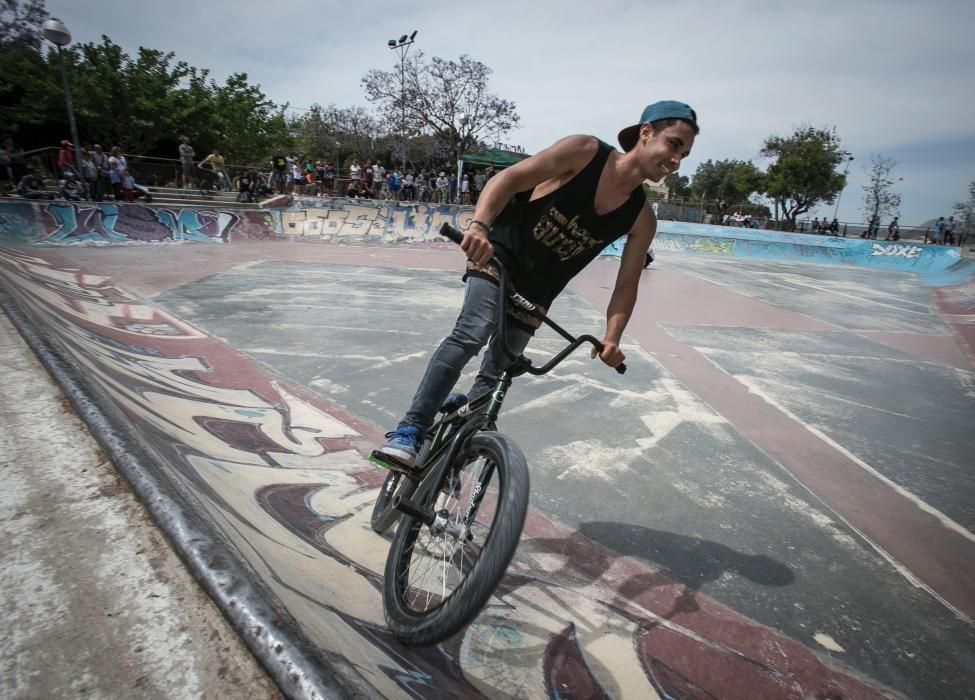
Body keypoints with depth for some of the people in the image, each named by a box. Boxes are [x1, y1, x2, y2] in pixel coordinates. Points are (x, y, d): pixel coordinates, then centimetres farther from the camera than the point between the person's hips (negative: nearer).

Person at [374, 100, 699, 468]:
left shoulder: (642, 219, -5)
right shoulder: (584, 151, -16)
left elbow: (626, 285, -2)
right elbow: (508, 178, -23)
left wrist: (612, 338, -18)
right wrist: (479, 224, -40)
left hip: (536, 289, 4)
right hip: (500, 251, -4)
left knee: (496, 375, 4)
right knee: (472, 333, -28)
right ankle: (409, 431, -23)